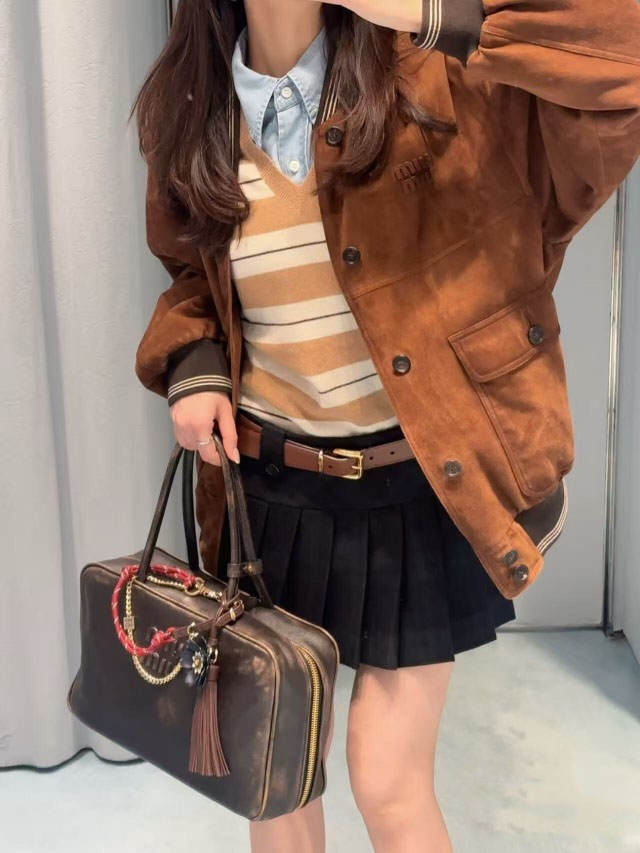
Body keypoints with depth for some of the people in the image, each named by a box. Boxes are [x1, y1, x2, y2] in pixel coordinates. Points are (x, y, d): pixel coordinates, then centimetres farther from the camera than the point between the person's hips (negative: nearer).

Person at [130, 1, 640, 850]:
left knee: (388, 781, 4)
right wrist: (193, 371, -3)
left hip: (417, 488, -3)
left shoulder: (437, 81, -12)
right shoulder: (195, 118, 2)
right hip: (274, 486, 4)